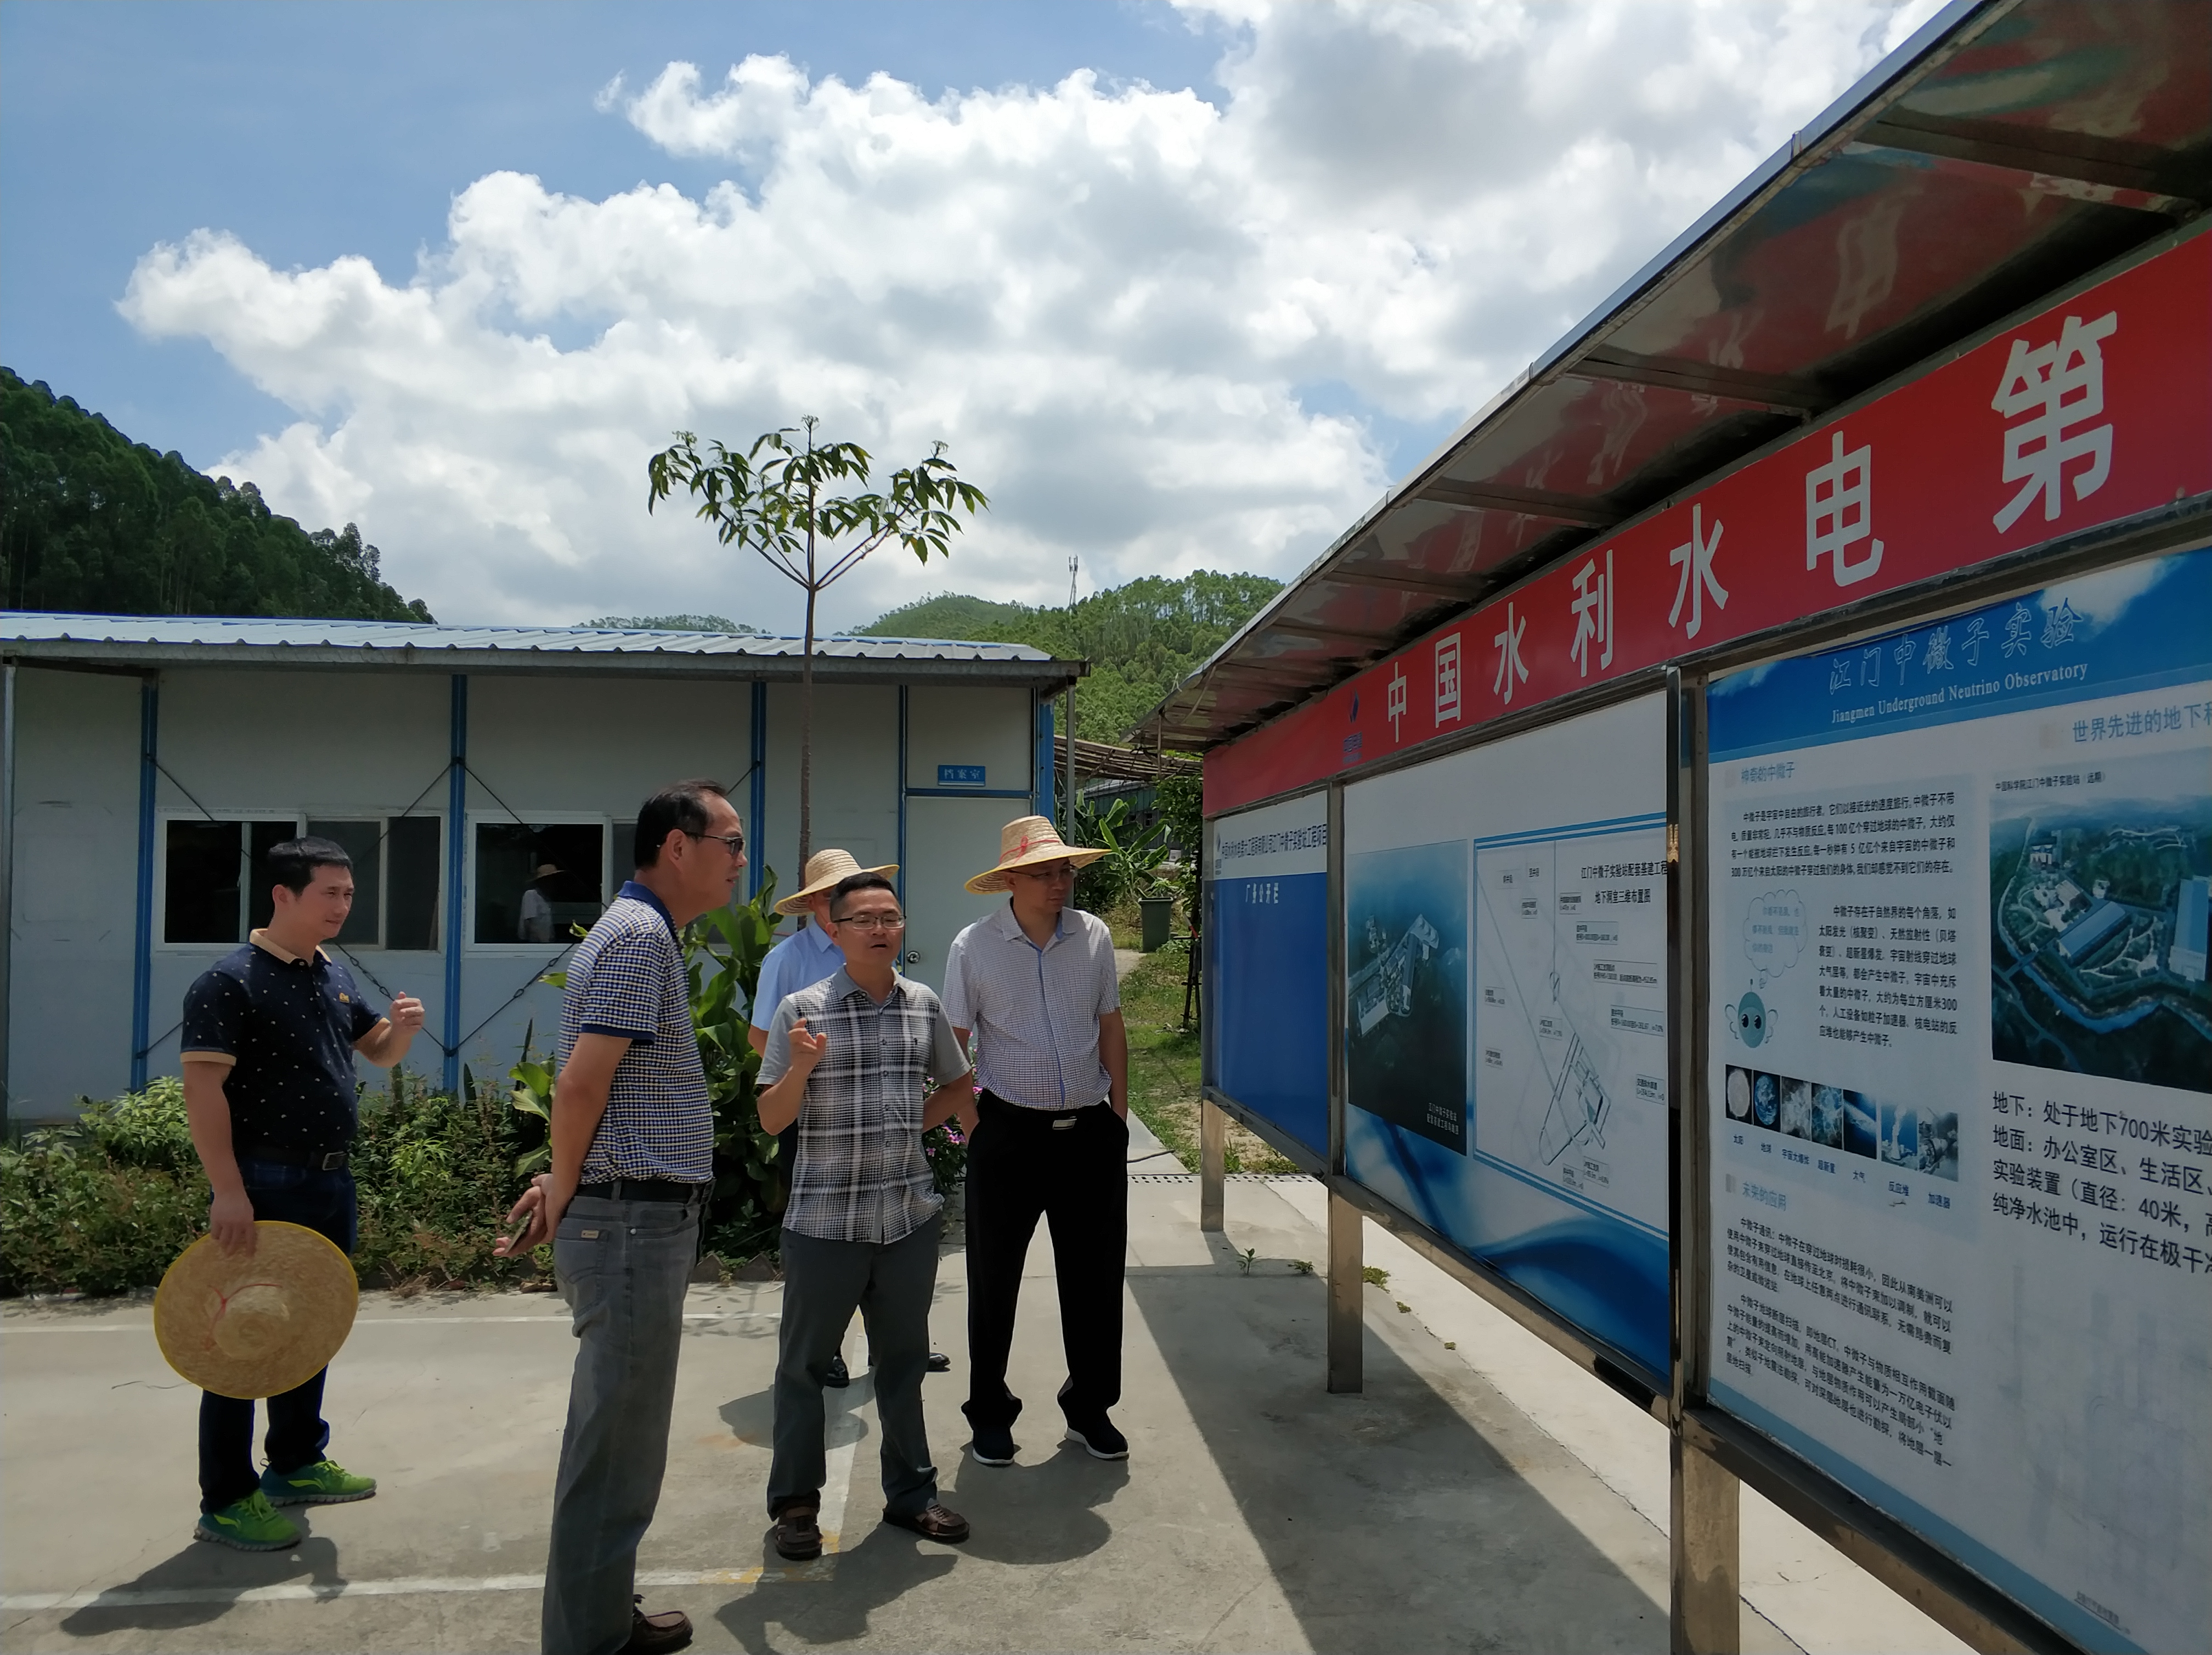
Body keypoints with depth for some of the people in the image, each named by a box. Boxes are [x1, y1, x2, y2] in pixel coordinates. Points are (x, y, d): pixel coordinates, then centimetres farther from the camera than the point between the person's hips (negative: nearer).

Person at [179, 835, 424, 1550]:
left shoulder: (336, 977, 10)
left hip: (331, 1181, 8)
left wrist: (404, 1028, -4)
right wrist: (228, 1191, -23)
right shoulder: (229, 981, -14)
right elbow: (203, 1088, -18)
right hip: (264, 1185, -8)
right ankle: (225, 1503, 11)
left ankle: (296, 1464, 32)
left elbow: (380, 1053, 20)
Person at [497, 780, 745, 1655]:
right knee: (618, 1442, 2)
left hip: (633, 1220, 10)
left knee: (615, 1430, 19)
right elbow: (581, 1085, -21)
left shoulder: (640, 931, 15)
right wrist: (563, 1193, -8)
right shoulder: (640, 935, -17)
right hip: (634, 1223, -10)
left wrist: (563, 1185, 12)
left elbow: (589, 1090, 19)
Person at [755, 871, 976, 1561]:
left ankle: (911, 1493, 29)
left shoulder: (924, 1005, 4)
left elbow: (957, 1084, 19)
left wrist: (915, 1123, 5)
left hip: (910, 1217, 4)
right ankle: (795, 1502, 25)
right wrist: (801, 1067, -23)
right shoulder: (803, 1010, -7)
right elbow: (771, 1120, -5)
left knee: (904, 1362, 15)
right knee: (804, 1364, 9)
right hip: (823, 1220, -3)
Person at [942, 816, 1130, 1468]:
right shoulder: (974, 947, -6)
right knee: (994, 1278, 7)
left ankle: (1090, 1408, 28)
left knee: (1095, 1274, 10)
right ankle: (989, 1413, 25)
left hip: (1090, 1130, 3)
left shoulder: (1094, 936, 2)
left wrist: (1119, 1112, 8)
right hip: (1009, 1133, -2)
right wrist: (972, 1126, -4)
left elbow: (1111, 1027, 9)